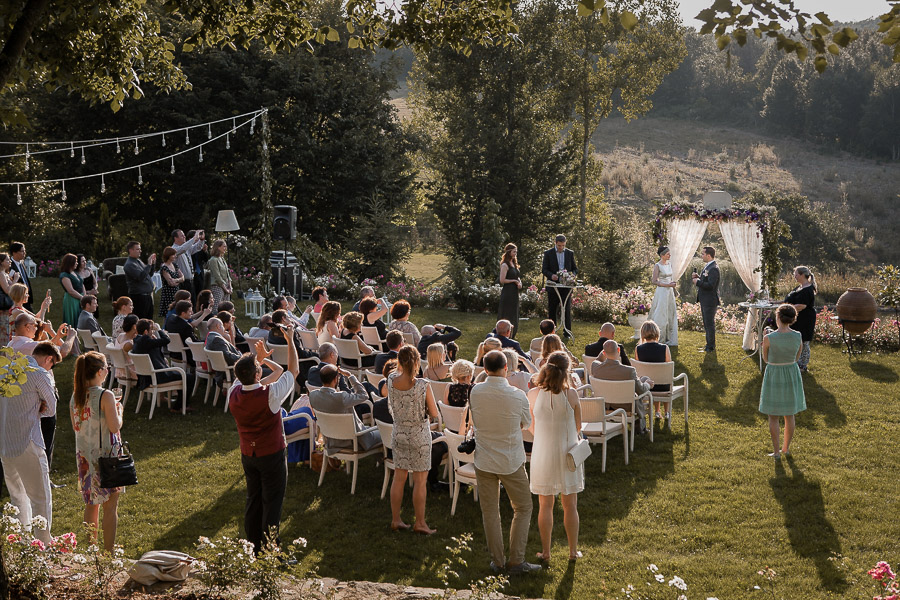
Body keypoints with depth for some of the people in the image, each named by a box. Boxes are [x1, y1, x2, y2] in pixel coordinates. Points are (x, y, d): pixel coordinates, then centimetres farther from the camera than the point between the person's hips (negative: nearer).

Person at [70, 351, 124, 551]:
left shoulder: (75, 396, 2)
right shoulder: (105, 396, -18)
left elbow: (76, 426, 12)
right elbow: (115, 427, -19)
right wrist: (119, 409, -1)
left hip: (84, 456, 7)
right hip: (105, 455, -6)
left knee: (91, 504, 17)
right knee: (110, 505, 4)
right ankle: (109, 551, 7)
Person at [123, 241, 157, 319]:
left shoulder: (138, 260, 14)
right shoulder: (129, 264, -15)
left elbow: (149, 273, 23)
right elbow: (141, 277, -26)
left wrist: (153, 263, 6)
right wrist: (149, 264, -24)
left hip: (148, 294, 9)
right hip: (139, 296, -9)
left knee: (149, 318, 13)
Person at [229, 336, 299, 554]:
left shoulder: (234, 393, -11)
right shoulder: (270, 394, -26)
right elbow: (293, 370, -13)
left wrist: (259, 359, 6)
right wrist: (290, 340, -4)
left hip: (248, 455, 6)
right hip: (272, 455, -6)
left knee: (253, 499, 17)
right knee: (272, 502, 4)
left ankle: (253, 546, 26)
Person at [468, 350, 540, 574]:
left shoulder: (476, 392, -9)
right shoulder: (517, 396, -17)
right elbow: (526, 423, 0)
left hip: (484, 461, 2)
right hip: (511, 461, -2)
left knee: (490, 512, 13)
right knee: (523, 509, 13)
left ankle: (498, 561, 19)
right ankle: (516, 561, 11)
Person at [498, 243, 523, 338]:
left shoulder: (513, 263, 13)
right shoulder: (505, 265, -13)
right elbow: (502, 280, -19)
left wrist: (519, 282, 2)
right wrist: (514, 281, -11)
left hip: (514, 293, 9)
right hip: (507, 293, -9)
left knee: (514, 315, 12)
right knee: (507, 317, -5)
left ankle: (511, 336, 20)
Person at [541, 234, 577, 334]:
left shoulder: (570, 253, 7)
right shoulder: (548, 253, 1)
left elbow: (575, 268, 12)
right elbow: (544, 269, -2)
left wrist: (572, 274, -11)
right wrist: (551, 275, -22)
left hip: (566, 286, 1)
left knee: (567, 309, -2)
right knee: (552, 310, 6)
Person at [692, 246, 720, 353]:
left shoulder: (713, 269, -20)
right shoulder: (707, 266, 13)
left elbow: (710, 285, -27)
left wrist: (698, 282, -18)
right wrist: (696, 277, 3)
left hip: (710, 301, -11)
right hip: (705, 301, 11)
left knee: (710, 324, -3)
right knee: (706, 324, 18)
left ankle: (711, 347, 4)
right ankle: (709, 344, 28)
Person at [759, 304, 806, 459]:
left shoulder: (768, 339, -21)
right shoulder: (798, 336, -11)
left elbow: (766, 359, -4)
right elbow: (797, 357, 4)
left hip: (773, 376, -3)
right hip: (792, 375, 3)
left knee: (773, 416, 10)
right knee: (789, 414, 18)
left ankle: (776, 451, 13)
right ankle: (786, 448, 29)